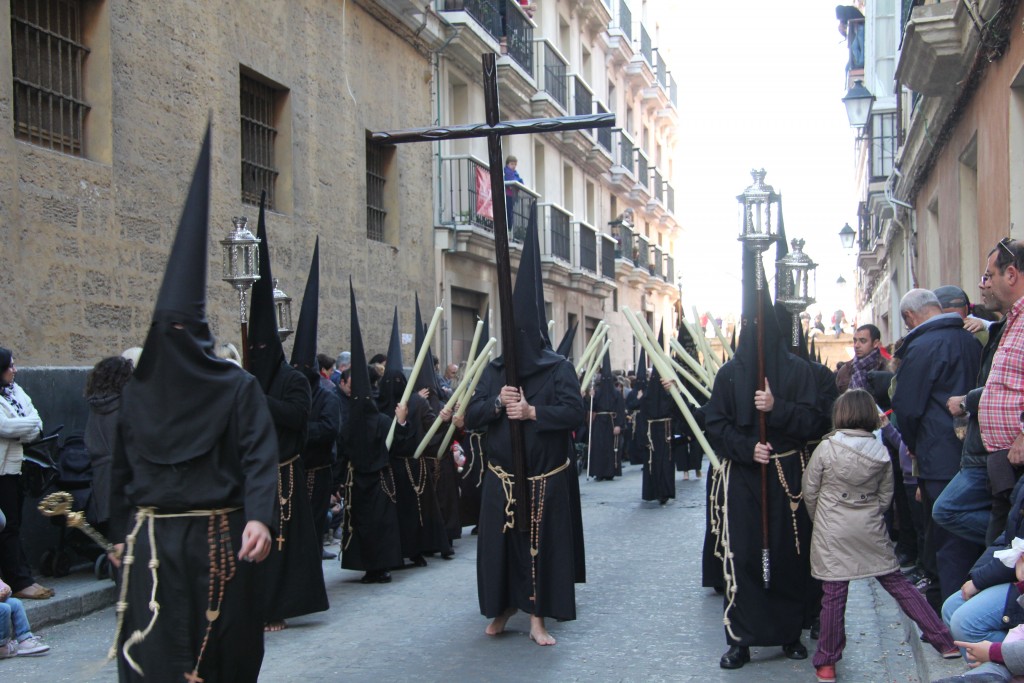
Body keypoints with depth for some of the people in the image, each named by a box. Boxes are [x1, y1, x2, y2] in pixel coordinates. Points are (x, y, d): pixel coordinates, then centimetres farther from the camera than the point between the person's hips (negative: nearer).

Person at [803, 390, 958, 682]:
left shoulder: (825, 449, -9)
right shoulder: (881, 452, 1)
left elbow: (810, 491, 0)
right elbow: (885, 497, 9)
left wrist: (819, 520, 17)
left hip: (832, 535, -3)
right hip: (871, 532, 3)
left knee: (833, 595, 1)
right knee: (898, 583, 13)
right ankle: (945, 641, 18)